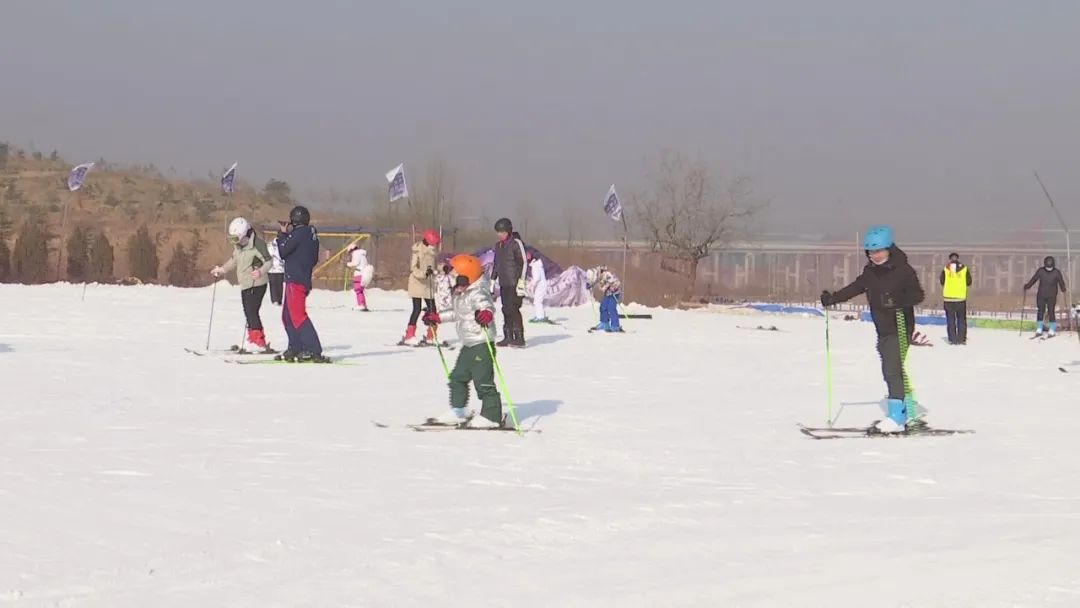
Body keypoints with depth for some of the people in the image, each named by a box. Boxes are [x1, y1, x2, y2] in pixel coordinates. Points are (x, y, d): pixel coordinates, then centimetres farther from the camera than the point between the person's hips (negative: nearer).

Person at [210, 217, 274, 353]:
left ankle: (258, 342, -12)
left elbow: (269, 261, -18)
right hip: (245, 285, 9)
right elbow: (234, 260, 28)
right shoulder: (237, 246, 11)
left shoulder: (257, 243, -16)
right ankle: (253, 339, 21)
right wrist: (222, 269, 24)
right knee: (249, 313, 12)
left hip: (257, 284, -9)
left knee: (252, 312, -13)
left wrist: (261, 271, -35)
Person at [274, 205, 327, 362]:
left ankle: (314, 351, -20)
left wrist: (282, 234, 4)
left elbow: (283, 252, -8)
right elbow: (315, 260, 16)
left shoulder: (298, 233, -14)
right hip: (305, 279, 10)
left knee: (297, 315, -13)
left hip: (295, 280, -10)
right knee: (288, 315, 17)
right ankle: (295, 349, 19)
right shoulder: (312, 234, 12)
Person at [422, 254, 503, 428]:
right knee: (457, 377, 16)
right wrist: (437, 317, 36)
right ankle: (457, 411, 26)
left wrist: (486, 314, -60)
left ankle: (491, 416, 0)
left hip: (482, 344, -11)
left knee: (483, 381, -7)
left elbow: (488, 306, -38)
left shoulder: (477, 294, -19)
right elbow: (456, 313, 28)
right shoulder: (460, 295, 12)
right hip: (468, 345, 11)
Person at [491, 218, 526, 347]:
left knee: (513, 309, -12)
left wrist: (521, 281, -15)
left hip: (514, 283, -7)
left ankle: (519, 338, -10)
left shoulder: (516, 243, -7)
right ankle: (508, 337, 8)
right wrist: (492, 280, 21)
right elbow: (496, 264, 25)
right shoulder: (498, 245, 16)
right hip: (503, 283, 7)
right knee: (506, 310, 5)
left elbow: (523, 263, -10)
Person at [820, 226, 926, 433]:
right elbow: (854, 288, 18)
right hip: (883, 330, 8)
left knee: (892, 370, -16)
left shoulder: (902, 270, -13)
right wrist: (832, 299, 8)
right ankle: (909, 413, 22)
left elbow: (918, 295, -17)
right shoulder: (870, 272, 9)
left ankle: (897, 417, -17)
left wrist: (899, 302, -35)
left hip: (900, 329, -8)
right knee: (892, 372, 12)